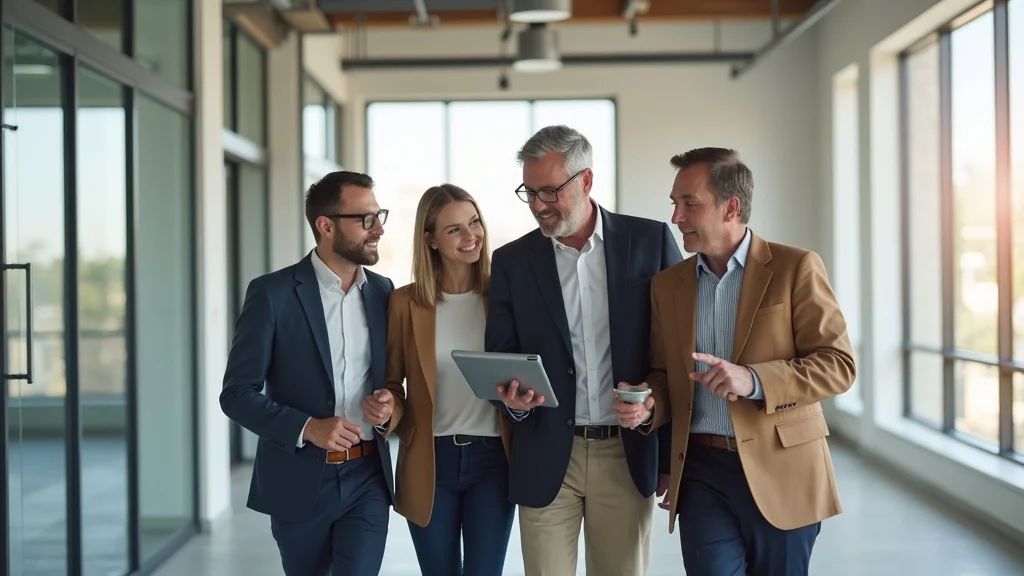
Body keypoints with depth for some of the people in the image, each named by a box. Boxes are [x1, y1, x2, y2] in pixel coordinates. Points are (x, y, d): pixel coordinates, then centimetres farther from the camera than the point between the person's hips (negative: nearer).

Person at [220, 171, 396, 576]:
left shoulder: (383, 292, 5)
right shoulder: (273, 293, -9)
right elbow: (237, 394, -10)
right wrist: (306, 428, -22)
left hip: (367, 477, 2)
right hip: (299, 480, -2)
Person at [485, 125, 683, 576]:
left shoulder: (650, 241, 1)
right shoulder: (511, 261, 5)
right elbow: (498, 361, 7)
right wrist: (513, 398, -14)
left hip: (629, 454, -1)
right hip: (546, 457, 1)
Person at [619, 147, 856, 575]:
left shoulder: (796, 268, -4)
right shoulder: (667, 284, 10)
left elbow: (839, 364, -7)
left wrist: (755, 380, -21)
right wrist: (648, 405, -7)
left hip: (779, 471, -3)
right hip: (700, 473, 3)